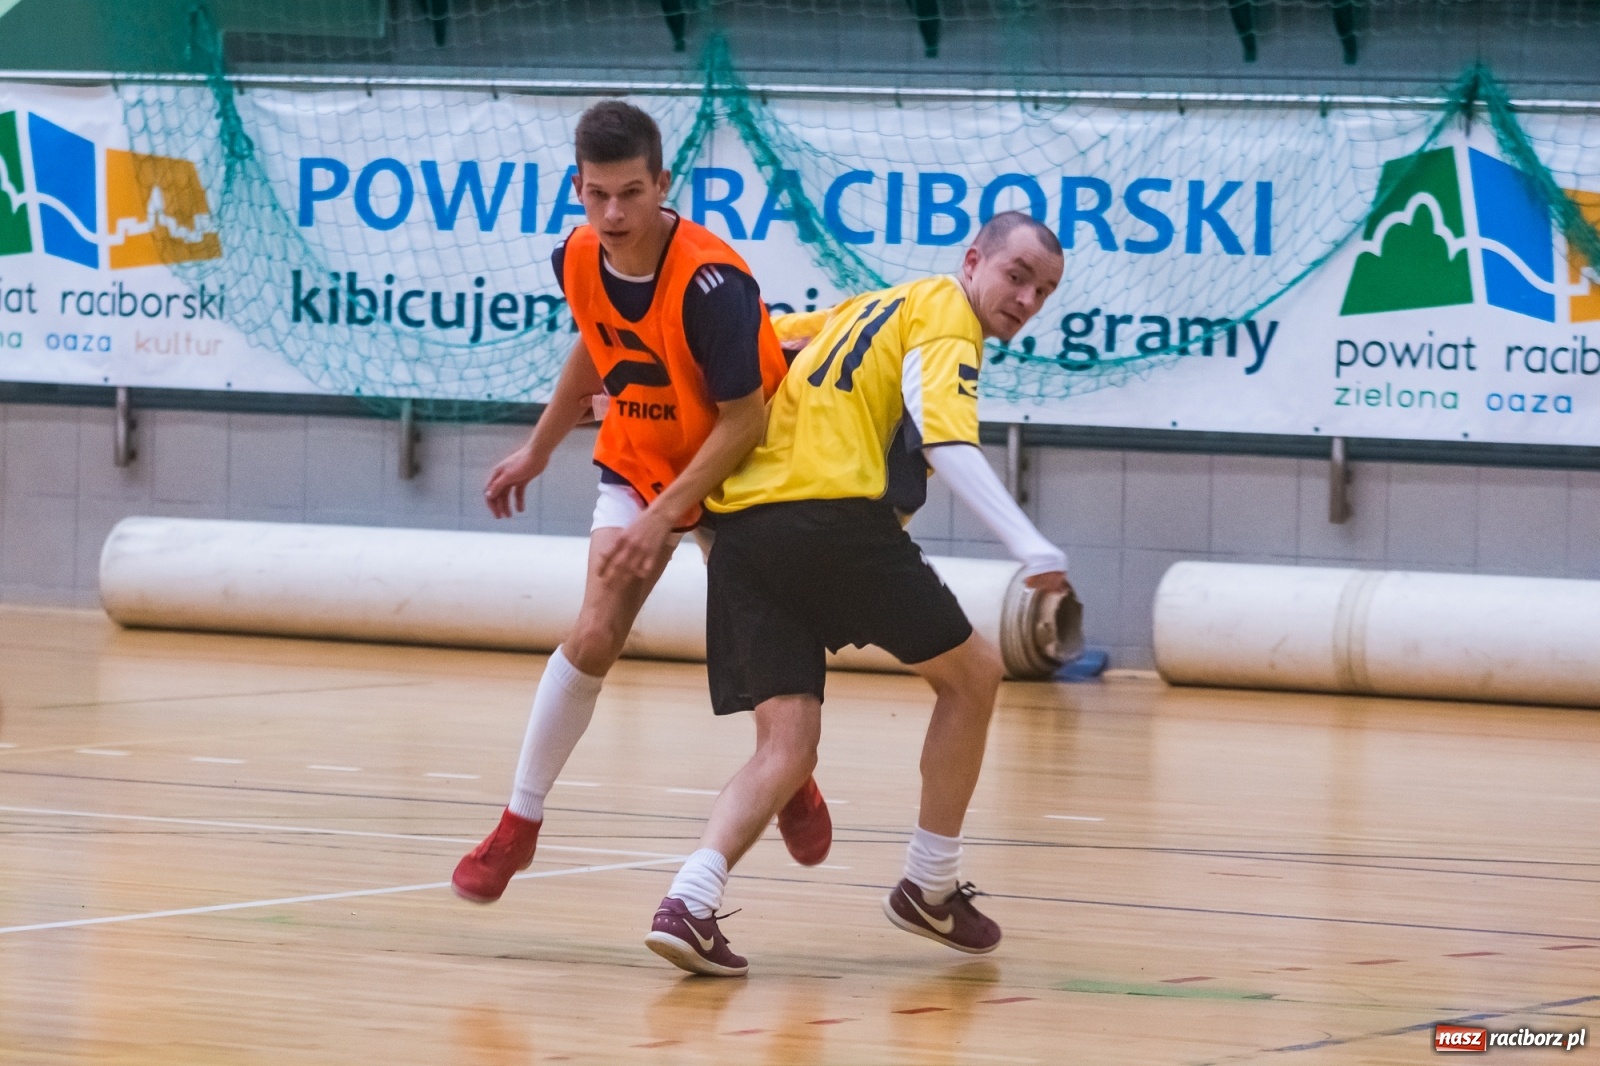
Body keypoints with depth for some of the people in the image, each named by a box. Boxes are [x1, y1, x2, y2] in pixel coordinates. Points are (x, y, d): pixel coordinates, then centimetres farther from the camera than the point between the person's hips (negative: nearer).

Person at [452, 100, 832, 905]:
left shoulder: (711, 282, -33)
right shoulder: (578, 262, -13)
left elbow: (745, 420, -27)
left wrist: (663, 517, -29)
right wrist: (537, 450, 20)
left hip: (738, 471, -3)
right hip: (637, 464, 4)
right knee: (593, 638, -10)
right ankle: (519, 825, -2)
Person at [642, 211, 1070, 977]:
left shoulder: (868, 309, 29)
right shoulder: (946, 313, 3)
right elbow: (946, 442, -13)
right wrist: (1030, 546, -22)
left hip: (742, 525, 8)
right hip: (835, 515, -8)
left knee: (786, 749, 4)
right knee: (972, 674, 13)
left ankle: (690, 902, -20)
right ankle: (930, 888, 21)